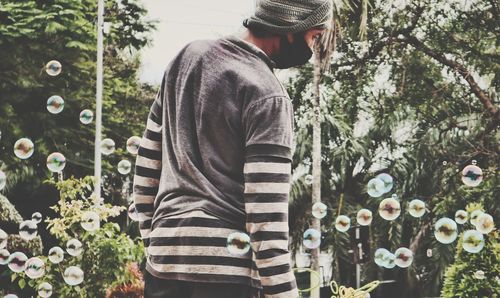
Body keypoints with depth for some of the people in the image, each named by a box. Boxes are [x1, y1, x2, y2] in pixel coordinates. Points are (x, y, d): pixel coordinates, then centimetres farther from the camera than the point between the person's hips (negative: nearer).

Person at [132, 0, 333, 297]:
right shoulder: (267, 96, -10)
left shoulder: (188, 56, 12)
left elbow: (147, 162, 18)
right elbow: (267, 212, -15)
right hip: (227, 264, -7)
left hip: (164, 256, 7)